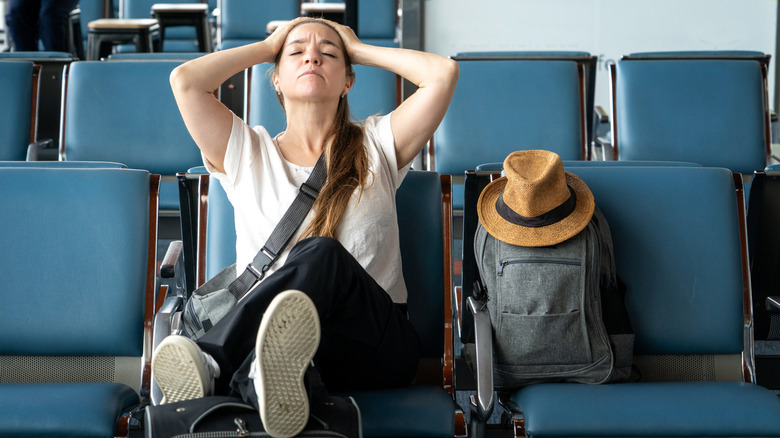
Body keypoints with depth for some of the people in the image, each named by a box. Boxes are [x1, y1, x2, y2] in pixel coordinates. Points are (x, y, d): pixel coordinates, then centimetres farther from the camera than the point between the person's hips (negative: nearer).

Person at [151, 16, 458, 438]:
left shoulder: (376, 145, 20)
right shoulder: (247, 151, 21)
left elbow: (443, 72, 6)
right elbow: (184, 80, 6)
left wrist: (358, 49, 21)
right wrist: (267, 46, 21)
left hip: (376, 345, 0)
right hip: (258, 333, 0)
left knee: (322, 254, -35)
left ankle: (209, 364, -52)